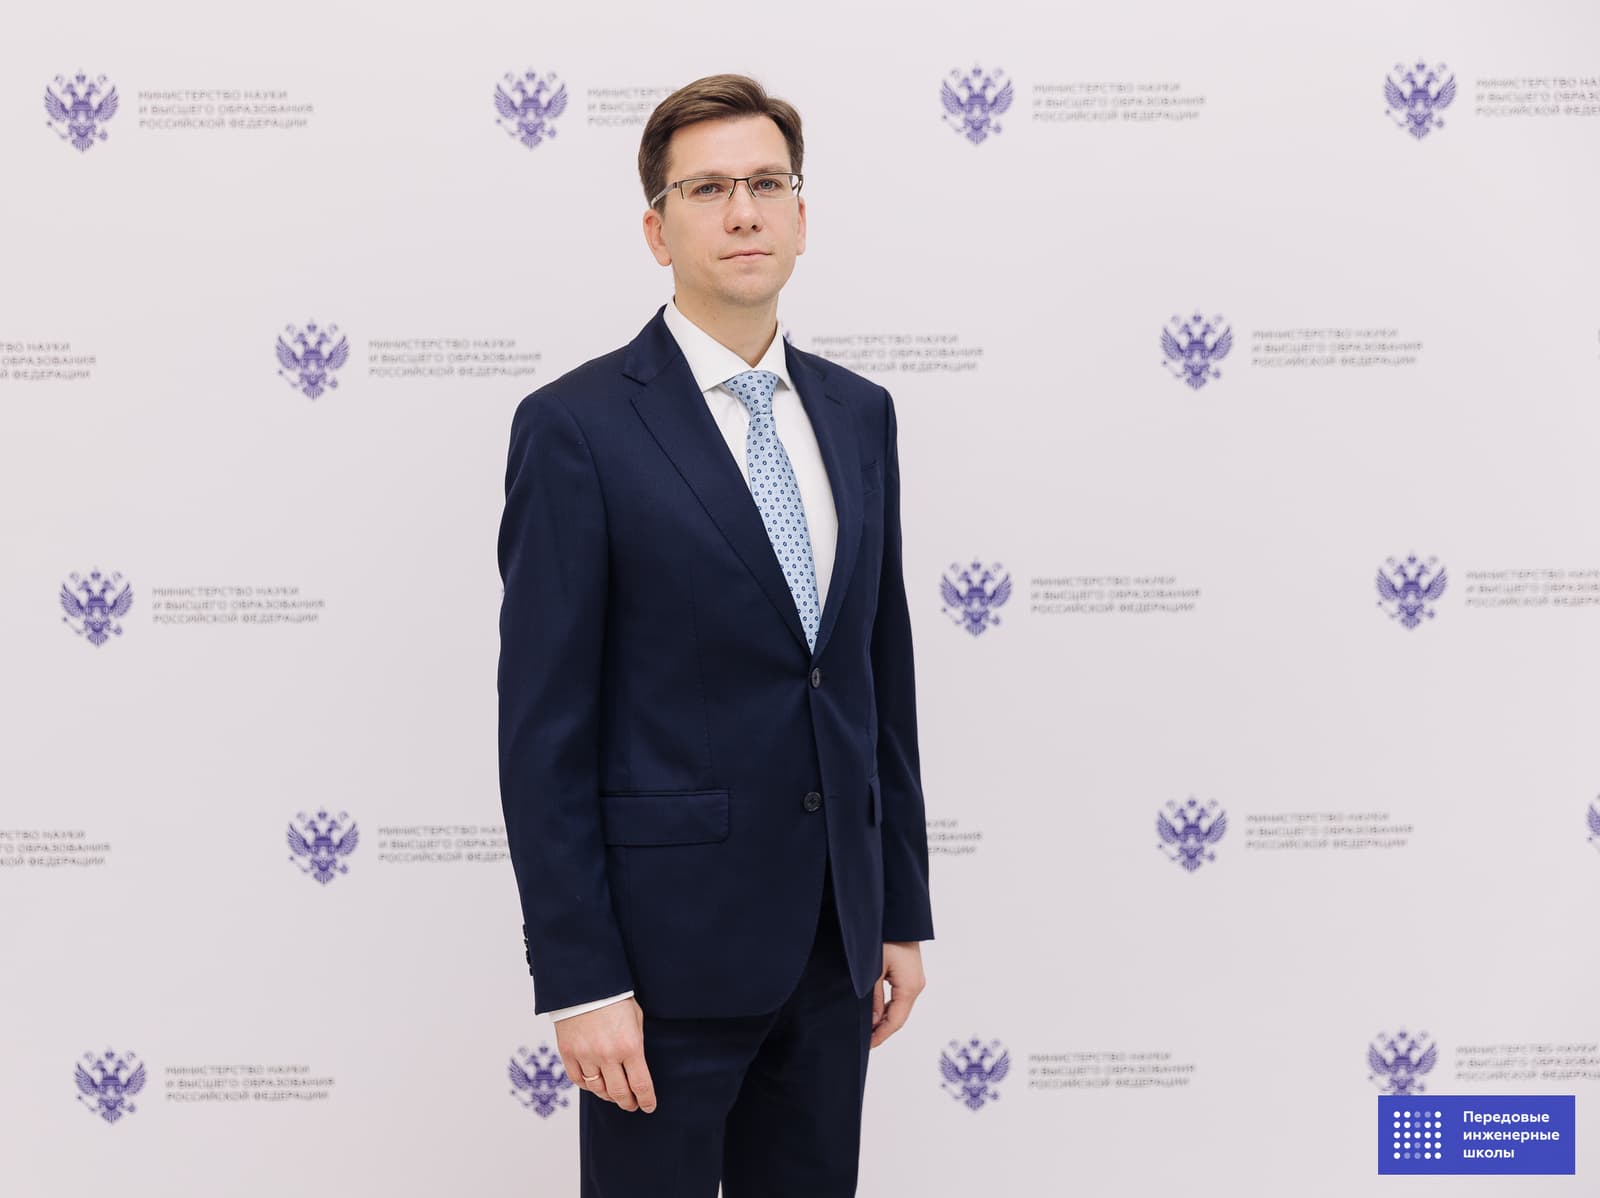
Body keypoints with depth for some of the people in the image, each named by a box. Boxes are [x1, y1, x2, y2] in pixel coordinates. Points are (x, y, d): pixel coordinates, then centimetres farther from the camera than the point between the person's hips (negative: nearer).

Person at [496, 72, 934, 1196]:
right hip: (668, 938, -5)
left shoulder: (857, 414, 9)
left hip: (833, 940, 5)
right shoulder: (576, 427, -10)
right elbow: (543, 731, -11)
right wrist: (579, 981, -14)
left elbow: (884, 675, 13)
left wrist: (903, 911, 11)